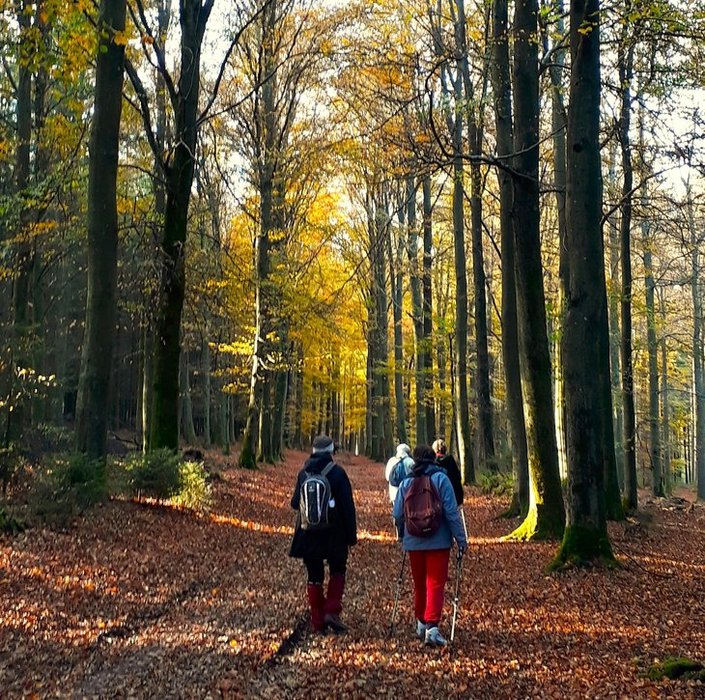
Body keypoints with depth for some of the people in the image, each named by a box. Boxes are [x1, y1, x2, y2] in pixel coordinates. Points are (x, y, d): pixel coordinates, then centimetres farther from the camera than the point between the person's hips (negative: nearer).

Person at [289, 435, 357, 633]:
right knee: (337, 571, 15)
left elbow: (295, 503, 7)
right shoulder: (337, 472, -9)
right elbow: (347, 506, -10)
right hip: (333, 534, -3)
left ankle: (318, 621, 11)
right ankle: (332, 612, 0)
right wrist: (351, 533, -4)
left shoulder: (303, 473, 1)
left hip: (308, 534, 3)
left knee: (314, 577, 10)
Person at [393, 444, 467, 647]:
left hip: (414, 542, 3)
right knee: (435, 584, -3)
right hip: (438, 541, -3)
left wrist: (402, 536, 21)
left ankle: (421, 623, 28)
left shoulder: (406, 483, 2)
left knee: (419, 584, 17)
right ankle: (432, 627, -15)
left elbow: (397, 514, 4)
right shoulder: (440, 479, -7)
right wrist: (461, 538, -6)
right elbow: (451, 511, -11)